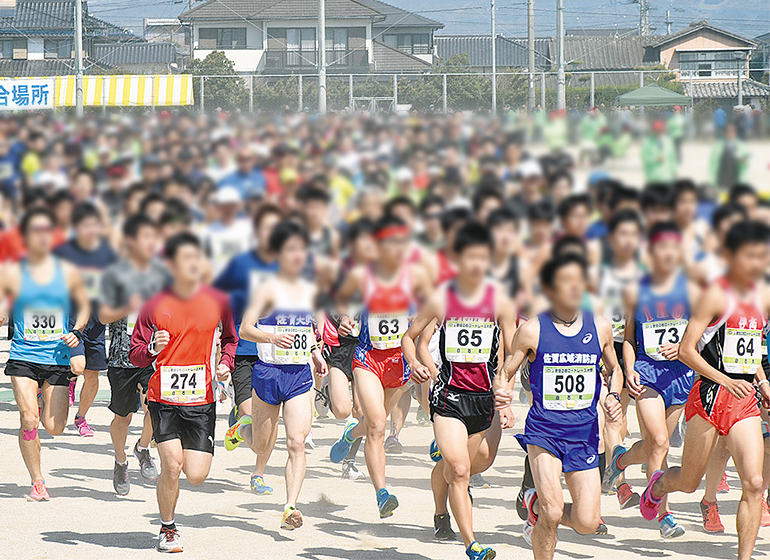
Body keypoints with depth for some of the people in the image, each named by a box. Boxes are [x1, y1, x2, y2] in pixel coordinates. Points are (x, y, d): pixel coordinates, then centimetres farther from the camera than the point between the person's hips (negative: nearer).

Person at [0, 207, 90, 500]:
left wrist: (77, 331, -2)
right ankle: (37, 482, 2)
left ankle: (40, 399, 34)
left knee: (54, 428, -1)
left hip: (58, 359, 2)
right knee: (29, 421, -14)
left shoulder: (68, 273, 2)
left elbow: (84, 306, 15)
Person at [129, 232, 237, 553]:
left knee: (196, 476, -5)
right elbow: (135, 355, 1)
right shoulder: (155, 306, -4)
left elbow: (229, 339, 19)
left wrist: (225, 363, 0)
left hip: (202, 400, 2)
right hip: (163, 397, -1)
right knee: (172, 465, -15)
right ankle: (167, 529, 8)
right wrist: (153, 349, -20)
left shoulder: (217, 302, 0)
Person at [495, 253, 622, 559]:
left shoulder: (600, 327, 1)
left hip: (584, 434, 3)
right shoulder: (532, 330, -7)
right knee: (553, 514, -19)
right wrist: (502, 400, -17)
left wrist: (614, 396, -2)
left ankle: (536, 504, 29)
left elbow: (614, 370, 18)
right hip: (543, 430, -3)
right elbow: (504, 375, 3)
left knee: (587, 523, -2)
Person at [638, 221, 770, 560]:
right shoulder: (716, 296, -11)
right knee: (689, 483, 9)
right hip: (710, 395, -5)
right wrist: (725, 380, -21)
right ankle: (659, 484, 45)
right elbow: (686, 350, -14)